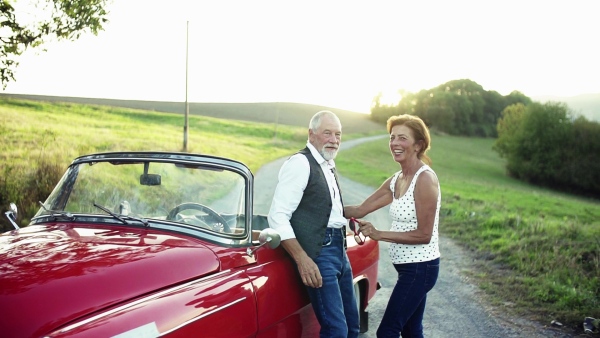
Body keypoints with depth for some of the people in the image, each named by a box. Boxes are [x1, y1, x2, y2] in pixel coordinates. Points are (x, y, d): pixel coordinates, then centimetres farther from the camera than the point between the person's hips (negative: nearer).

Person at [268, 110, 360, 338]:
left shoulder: (329, 165, 16)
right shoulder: (300, 163, -12)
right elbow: (277, 216, -19)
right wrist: (302, 259, -24)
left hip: (339, 248, 9)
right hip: (318, 252, -9)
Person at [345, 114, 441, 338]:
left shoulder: (425, 178, -17)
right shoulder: (395, 180, 7)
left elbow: (424, 234, -20)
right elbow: (361, 210, 9)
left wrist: (379, 234, -21)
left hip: (420, 268, -8)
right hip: (408, 267, 8)